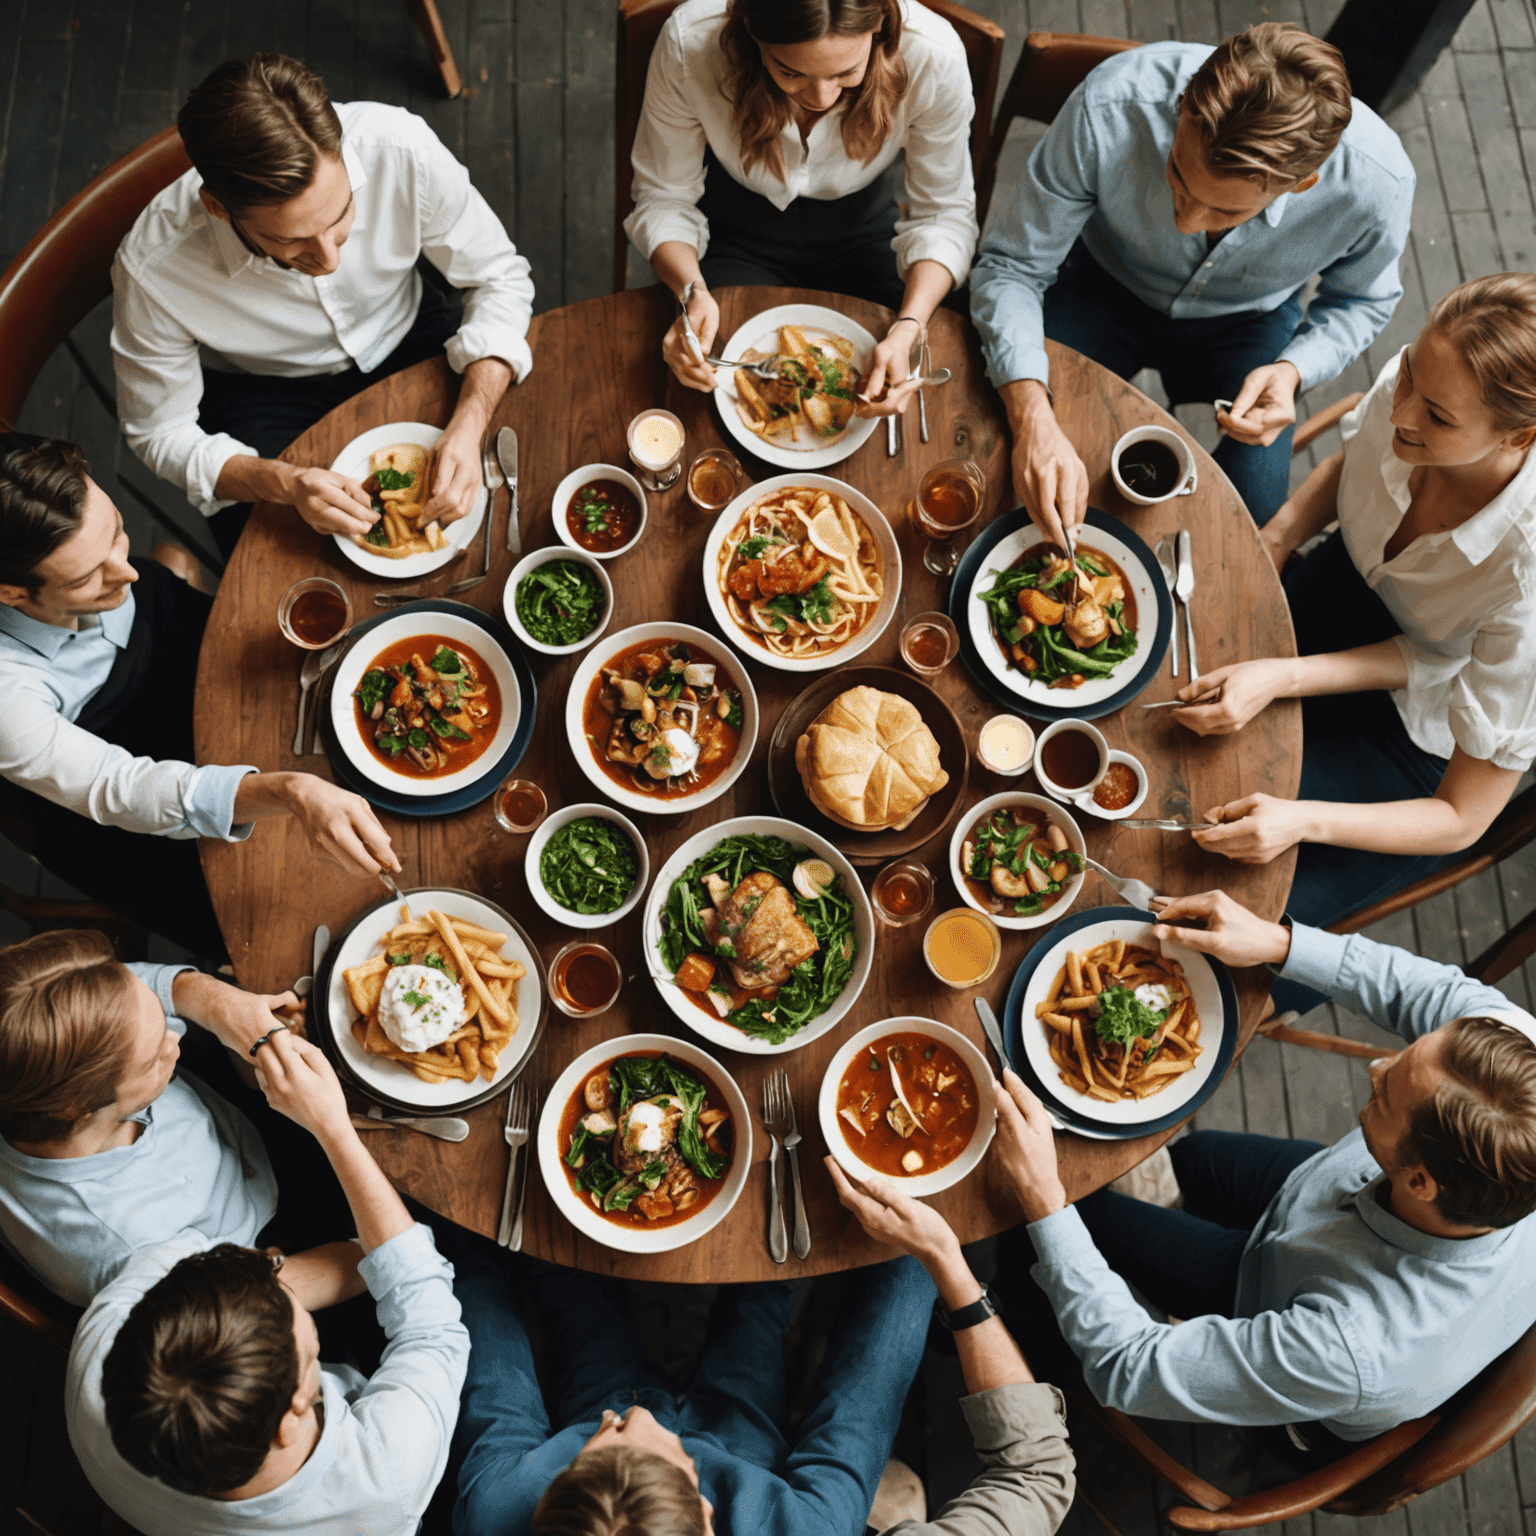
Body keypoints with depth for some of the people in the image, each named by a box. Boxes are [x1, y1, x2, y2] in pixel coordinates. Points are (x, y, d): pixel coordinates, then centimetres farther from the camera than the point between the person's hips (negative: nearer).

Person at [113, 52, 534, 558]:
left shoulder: (400, 149, -32)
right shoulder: (152, 270, -32)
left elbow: (500, 278, -16)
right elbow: (161, 432, -16)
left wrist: (468, 427, -31)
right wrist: (283, 483, -36)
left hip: (407, 340, 2)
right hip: (264, 391, -1)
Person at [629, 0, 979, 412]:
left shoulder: (933, 56, -30)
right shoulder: (689, 42, -31)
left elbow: (945, 213, -17)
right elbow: (663, 197, -17)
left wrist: (907, 331, -35)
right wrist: (694, 294, -38)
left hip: (862, 229, 1)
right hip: (736, 236, 0)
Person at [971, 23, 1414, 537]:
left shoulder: (1377, 182, -32)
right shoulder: (1108, 109, -39)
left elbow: (1360, 299, -7)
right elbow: (1010, 266, -29)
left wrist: (1293, 370, -29)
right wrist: (1033, 419, -45)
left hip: (1248, 318, 1)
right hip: (1105, 288, 0)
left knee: (1254, 512, -16)